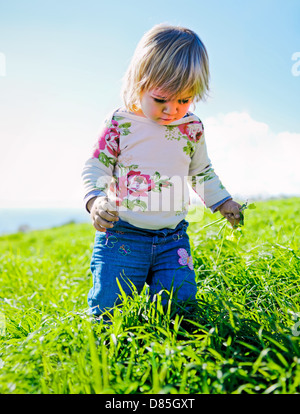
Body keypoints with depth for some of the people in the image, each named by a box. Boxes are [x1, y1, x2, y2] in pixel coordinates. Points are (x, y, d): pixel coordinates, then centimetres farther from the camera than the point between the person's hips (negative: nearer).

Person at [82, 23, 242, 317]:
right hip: (123, 234, -2)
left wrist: (222, 201, 15)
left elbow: (201, 172, 20)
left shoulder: (192, 128, 6)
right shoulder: (120, 124, -5)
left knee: (179, 300, -3)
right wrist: (96, 200, -21)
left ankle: (154, 281, 28)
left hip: (173, 237, 3)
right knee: (108, 306, -5)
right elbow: (94, 168, -3)